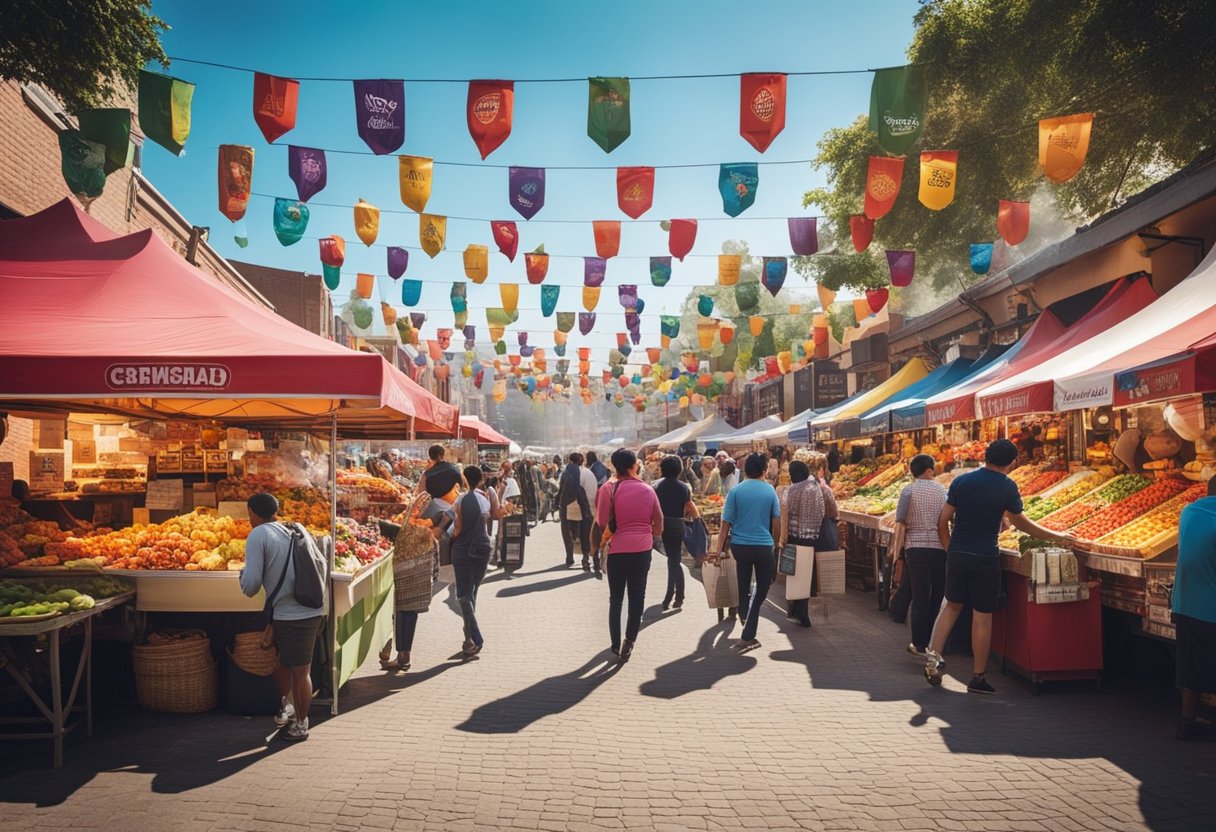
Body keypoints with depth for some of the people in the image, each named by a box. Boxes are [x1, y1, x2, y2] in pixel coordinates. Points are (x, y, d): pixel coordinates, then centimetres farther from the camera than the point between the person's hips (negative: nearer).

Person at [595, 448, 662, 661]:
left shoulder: (609, 489, -10)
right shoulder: (648, 490, -1)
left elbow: (602, 522, -7)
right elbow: (658, 522, 5)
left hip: (617, 550, -1)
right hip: (642, 550, 1)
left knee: (616, 599, 12)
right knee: (637, 597, 11)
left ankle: (616, 645, 17)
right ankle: (630, 640, 3)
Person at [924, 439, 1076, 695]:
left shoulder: (961, 481, 1)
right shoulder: (1007, 487, -7)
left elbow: (942, 522, 1)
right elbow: (1023, 524, 4)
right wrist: (1058, 537, 17)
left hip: (957, 556, 3)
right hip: (985, 559, -3)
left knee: (952, 605, 20)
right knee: (983, 616, 5)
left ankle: (934, 654, 4)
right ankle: (978, 678, 12)